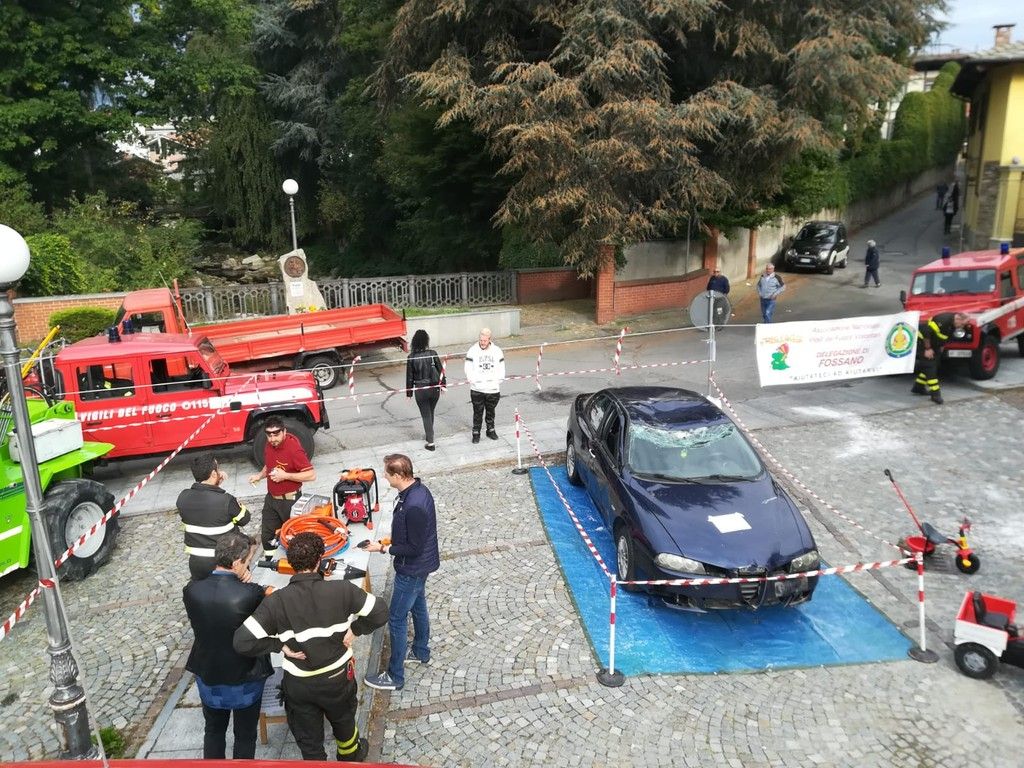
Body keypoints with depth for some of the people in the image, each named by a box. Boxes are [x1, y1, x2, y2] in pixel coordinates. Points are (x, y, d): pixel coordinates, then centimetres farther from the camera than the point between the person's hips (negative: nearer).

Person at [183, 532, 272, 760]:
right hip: (245, 681, -3)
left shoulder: (191, 590, -20)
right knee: (245, 736, 21)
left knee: (214, 730, 29)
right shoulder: (252, 594, -31)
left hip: (207, 678, 4)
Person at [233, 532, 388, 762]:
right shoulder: (342, 590, -22)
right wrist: (355, 629, -3)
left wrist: (278, 644, -12)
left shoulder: (276, 601, -22)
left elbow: (242, 641, -24)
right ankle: (351, 756, 59)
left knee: (309, 743, 20)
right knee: (343, 721, 32)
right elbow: (380, 612, -16)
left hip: (299, 685, -1)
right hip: (337, 678, 2)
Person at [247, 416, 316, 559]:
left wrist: (285, 475, -27)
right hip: (271, 498, 8)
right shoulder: (269, 446, 0)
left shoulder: (294, 449, -24)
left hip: (290, 501, -8)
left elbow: (311, 475, -26)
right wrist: (260, 475, 2)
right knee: (267, 535, 16)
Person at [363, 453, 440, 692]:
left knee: (397, 620, 3)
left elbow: (414, 548, -26)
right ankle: (421, 652, 47)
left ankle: (395, 677, 17)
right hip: (419, 566, 10)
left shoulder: (413, 506, -34)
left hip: (411, 569, -10)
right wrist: (394, 540, 8)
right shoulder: (418, 489, -4)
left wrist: (383, 549, -18)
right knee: (418, 607, 26)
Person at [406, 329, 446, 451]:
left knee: (426, 415, 7)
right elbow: (441, 371, -2)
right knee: (430, 413, 22)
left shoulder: (411, 357, -11)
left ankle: (430, 442, 6)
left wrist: (409, 392, 4)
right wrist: (443, 385, 12)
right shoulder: (433, 354, -9)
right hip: (434, 389, 2)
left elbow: (409, 376, -5)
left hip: (420, 390, -2)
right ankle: (428, 435, 40)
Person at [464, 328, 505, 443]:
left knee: (491, 411, 17)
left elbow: (501, 368, 7)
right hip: (477, 390, -2)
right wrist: (474, 381, -12)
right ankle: (476, 433, 17)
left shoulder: (497, 350, 1)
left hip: (493, 389, 2)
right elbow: (468, 369, -4)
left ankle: (490, 430, 34)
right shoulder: (473, 350, -6)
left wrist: (498, 381, -1)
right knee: (478, 412, 4)